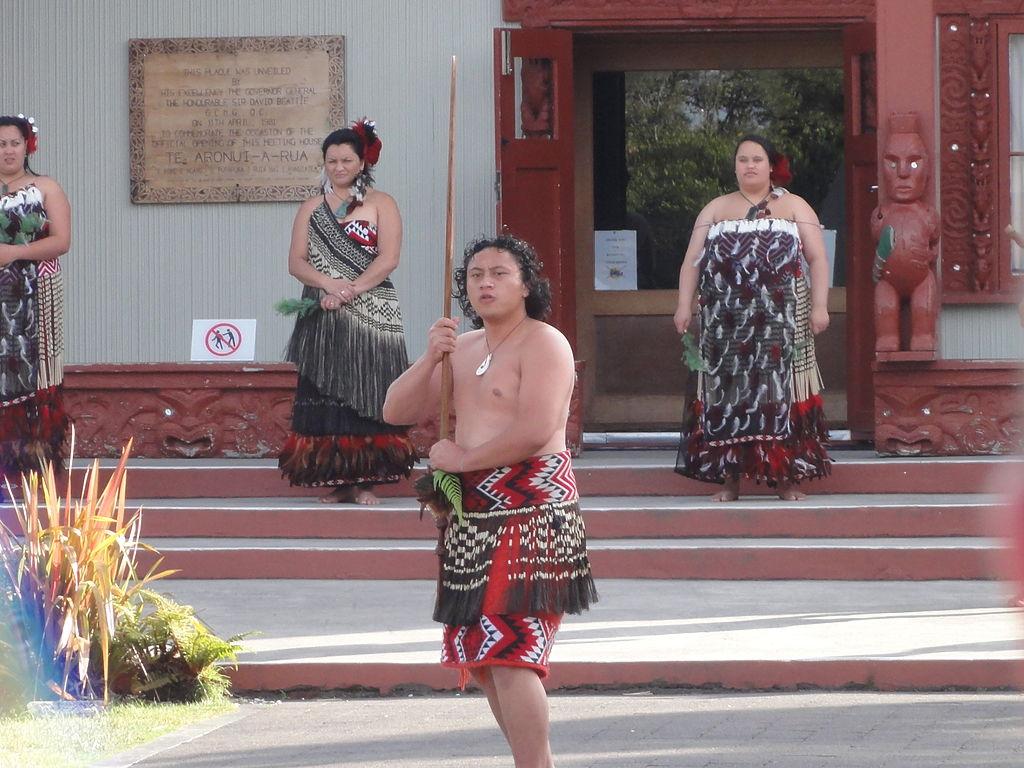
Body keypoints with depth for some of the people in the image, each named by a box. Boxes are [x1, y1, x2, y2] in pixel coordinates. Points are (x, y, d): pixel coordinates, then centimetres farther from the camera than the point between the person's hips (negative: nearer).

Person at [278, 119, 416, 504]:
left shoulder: (380, 205, 5)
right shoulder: (312, 208, 14)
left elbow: (388, 259, -6)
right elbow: (296, 262, 6)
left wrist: (349, 292, -15)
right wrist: (329, 284, -13)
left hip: (371, 316, -3)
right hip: (323, 320, 3)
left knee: (366, 395, -6)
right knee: (325, 396, -3)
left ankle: (364, 481, -4)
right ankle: (337, 481, 0)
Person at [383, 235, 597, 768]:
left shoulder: (543, 344, -6)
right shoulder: (463, 349, 19)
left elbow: (534, 431, -19)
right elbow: (397, 412, 15)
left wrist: (462, 458, -10)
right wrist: (429, 359, -2)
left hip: (529, 509, -9)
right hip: (473, 513, 9)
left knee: (510, 655, -17)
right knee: (483, 659, 10)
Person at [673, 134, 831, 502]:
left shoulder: (794, 207, 11)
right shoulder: (716, 209, 16)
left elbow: (817, 259, 5)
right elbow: (692, 261, 11)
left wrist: (819, 306, -7)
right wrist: (684, 305, -1)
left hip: (780, 317, -2)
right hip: (726, 318, 2)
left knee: (778, 389, -5)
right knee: (728, 392, -1)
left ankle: (785, 477, -3)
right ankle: (729, 477, 1)